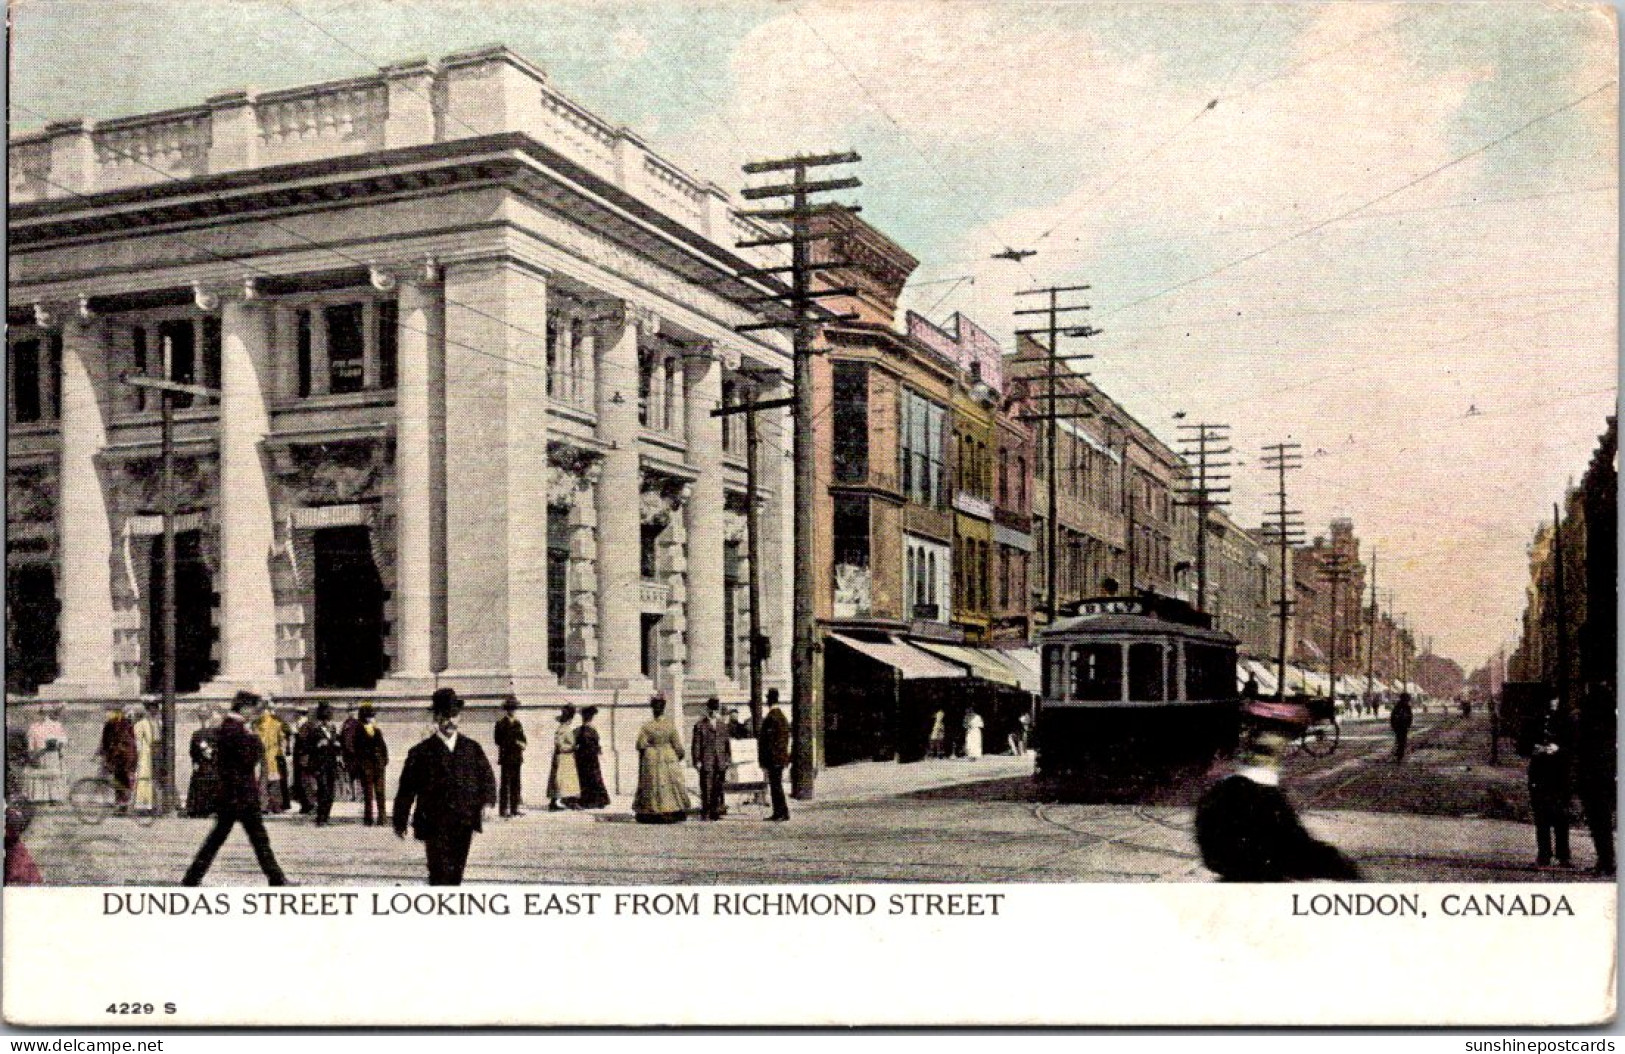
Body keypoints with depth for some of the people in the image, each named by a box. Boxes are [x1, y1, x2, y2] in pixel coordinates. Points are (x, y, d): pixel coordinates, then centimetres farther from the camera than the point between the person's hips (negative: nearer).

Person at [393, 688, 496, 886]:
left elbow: (487, 776, 12)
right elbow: (406, 789, 2)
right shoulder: (421, 752, 0)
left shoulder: (472, 748, 10)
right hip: (434, 826, -3)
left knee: (456, 875, 10)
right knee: (440, 875, -11)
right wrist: (400, 823, 2)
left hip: (464, 825, 4)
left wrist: (486, 801, -7)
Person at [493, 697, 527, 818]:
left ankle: (514, 808, 11)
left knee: (516, 784, 7)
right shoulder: (501, 723, -3)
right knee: (505, 783, -7)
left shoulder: (517, 723, 17)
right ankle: (503, 810, -7)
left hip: (517, 757, 6)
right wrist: (515, 743, -12)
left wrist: (522, 745, -2)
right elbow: (499, 740, -9)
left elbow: (522, 738, 21)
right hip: (506, 757, -6)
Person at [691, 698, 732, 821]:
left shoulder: (723, 725, 14)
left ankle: (715, 811, 11)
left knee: (718, 788, 5)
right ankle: (705, 813, 1)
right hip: (706, 762, -4)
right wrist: (696, 760, -8)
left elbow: (727, 742, 16)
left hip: (720, 762, 4)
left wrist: (728, 759, 10)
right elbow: (696, 744, -1)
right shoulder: (700, 725, 1)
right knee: (706, 788, -4)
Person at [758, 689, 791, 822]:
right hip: (782, 757, 9)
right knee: (775, 785, 13)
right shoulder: (783, 717, 13)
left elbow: (766, 741, -17)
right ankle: (778, 813, 16)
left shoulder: (770, 718, -16)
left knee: (776, 786, -5)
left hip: (774, 759, -9)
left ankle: (784, 813, -5)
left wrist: (763, 761, -14)